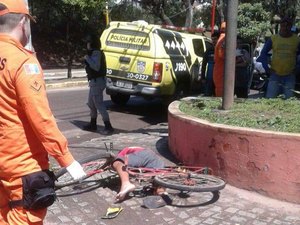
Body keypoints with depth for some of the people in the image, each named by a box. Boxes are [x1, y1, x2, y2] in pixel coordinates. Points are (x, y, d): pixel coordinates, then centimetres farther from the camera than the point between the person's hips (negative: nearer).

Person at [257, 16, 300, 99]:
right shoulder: (273, 38, 3)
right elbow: (263, 53, 8)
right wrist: (266, 68, 0)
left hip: (290, 76, 0)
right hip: (275, 74, 0)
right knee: (270, 98, -4)